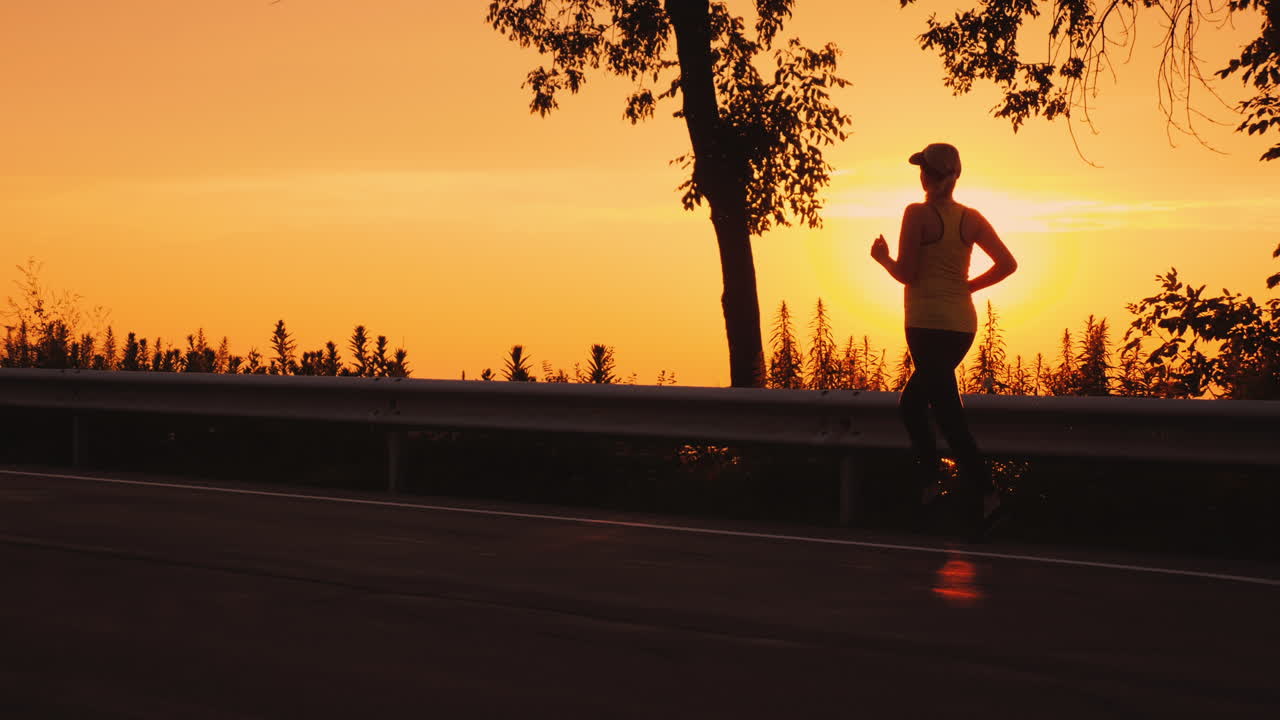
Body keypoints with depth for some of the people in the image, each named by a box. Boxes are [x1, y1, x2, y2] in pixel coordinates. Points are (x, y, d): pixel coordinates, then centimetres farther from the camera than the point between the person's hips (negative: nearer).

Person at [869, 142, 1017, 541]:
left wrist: (882, 256, 8)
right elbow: (1007, 263, 3)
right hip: (962, 324, 6)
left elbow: (906, 273, -11)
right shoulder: (971, 219, 7)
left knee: (949, 414, -8)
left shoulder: (917, 213, -9)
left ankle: (985, 493, -17)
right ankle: (928, 482, 17)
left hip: (928, 322, -6)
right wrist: (967, 286, 13)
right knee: (912, 402, 22)